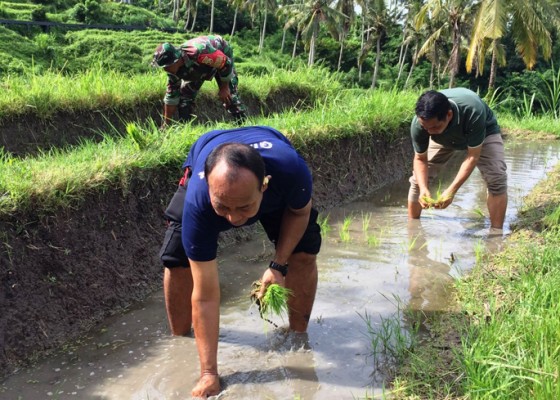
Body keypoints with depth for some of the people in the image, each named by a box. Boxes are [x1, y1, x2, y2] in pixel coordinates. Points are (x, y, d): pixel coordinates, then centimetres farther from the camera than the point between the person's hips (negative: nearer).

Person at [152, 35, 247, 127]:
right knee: (184, 95, -5)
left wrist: (224, 88, -22)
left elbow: (226, 63, -32)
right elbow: (172, 94, -13)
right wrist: (166, 123, -10)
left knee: (228, 95, -10)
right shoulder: (174, 68, -25)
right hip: (198, 66, 5)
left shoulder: (199, 52, -47)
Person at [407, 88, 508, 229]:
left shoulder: (473, 112, -46)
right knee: (419, 178, -7)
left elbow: (473, 156, -36)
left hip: (483, 132, -2)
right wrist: (423, 188, -39)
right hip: (444, 138, 3)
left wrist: (451, 190, -43)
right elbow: (420, 159, -22)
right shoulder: (418, 123, -37)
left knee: (496, 178, -23)